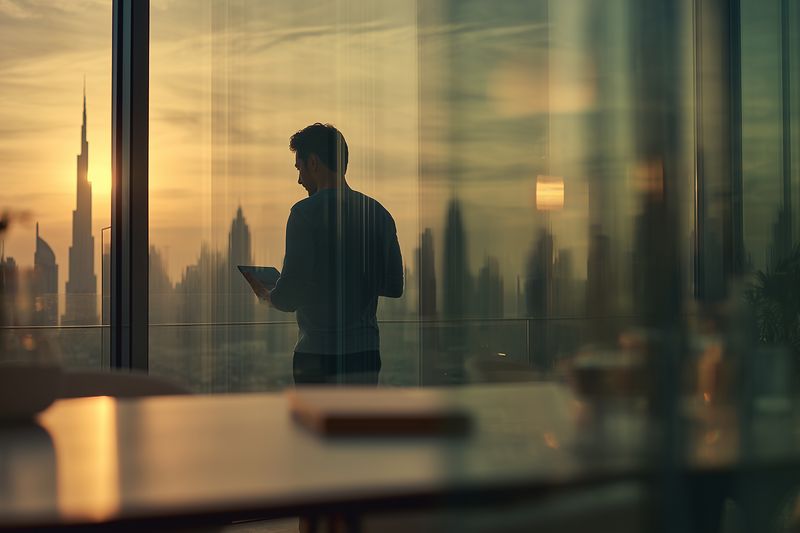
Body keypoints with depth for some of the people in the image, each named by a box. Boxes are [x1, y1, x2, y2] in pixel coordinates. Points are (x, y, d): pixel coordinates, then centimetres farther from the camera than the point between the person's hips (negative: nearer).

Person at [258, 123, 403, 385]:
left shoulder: (307, 212, -11)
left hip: (320, 356, -6)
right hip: (367, 353, 6)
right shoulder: (378, 213, 7)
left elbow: (290, 295, -14)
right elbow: (394, 287, 11)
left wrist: (269, 296, 8)